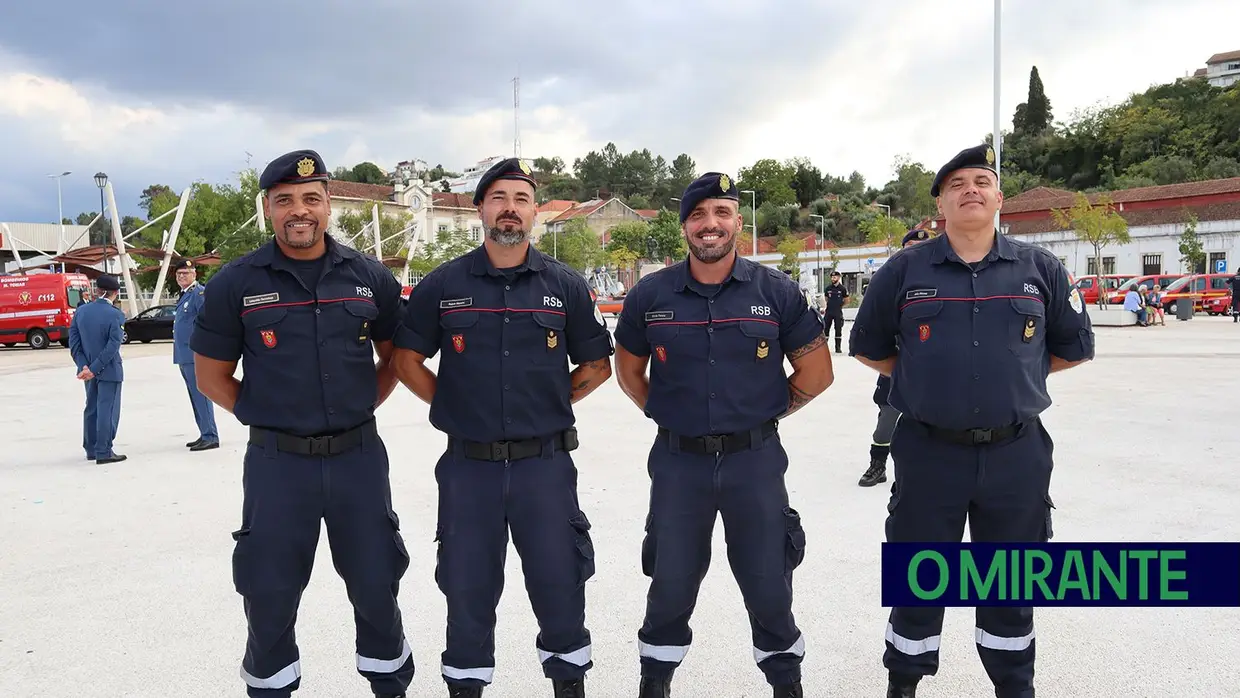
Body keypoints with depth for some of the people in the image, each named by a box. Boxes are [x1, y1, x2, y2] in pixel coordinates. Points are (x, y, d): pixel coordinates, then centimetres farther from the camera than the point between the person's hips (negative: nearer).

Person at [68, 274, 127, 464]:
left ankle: (91, 450, 25)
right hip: (109, 370, -6)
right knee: (108, 410, -1)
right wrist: (95, 368, -17)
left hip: (88, 369, 6)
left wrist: (84, 366, -6)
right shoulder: (116, 315, -15)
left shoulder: (81, 311, 3)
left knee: (92, 408, 17)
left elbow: (74, 341, 0)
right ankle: (104, 452, 0)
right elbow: (113, 346, -21)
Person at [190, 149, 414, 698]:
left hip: (358, 456, 1)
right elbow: (212, 376, 4)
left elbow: (395, 357, 13)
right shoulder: (236, 283, -3)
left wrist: (361, 406, 4)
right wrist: (267, 416, -1)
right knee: (269, 594, 10)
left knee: (376, 585, 12)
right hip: (277, 462, -1)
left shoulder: (370, 277, 1)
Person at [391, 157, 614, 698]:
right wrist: (450, 405, 0)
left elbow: (596, 365, 11)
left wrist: (552, 403, 3)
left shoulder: (565, 286, 2)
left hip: (545, 463, 0)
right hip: (468, 465, 0)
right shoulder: (443, 285, 1)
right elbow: (408, 361, 8)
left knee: (559, 583, 9)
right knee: (467, 587, 11)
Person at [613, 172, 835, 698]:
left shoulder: (776, 292, -3)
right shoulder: (649, 296, -1)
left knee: (769, 586, 11)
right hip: (678, 462, 1)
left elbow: (816, 370, 5)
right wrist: (665, 415, 6)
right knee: (670, 587, 12)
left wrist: (770, 412, 5)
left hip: (755, 459, 0)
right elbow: (628, 371, 13)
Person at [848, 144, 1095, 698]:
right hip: (928, 452, -1)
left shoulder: (1040, 269, 3)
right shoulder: (904, 271, 0)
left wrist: (1016, 374, 8)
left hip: (1016, 453, 1)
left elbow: (1074, 346, 13)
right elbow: (867, 346, 10)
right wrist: (920, 379, 5)